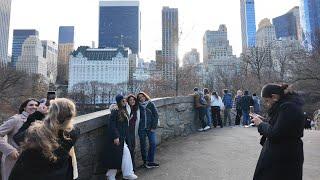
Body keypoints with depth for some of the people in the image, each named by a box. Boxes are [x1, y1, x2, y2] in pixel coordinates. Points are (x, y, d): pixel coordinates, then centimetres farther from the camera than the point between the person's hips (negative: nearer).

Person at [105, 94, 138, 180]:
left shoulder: (124, 111, 12)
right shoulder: (115, 112, -14)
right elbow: (112, 125, -18)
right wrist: (116, 137, -22)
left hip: (123, 137, 9)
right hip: (117, 138, -9)